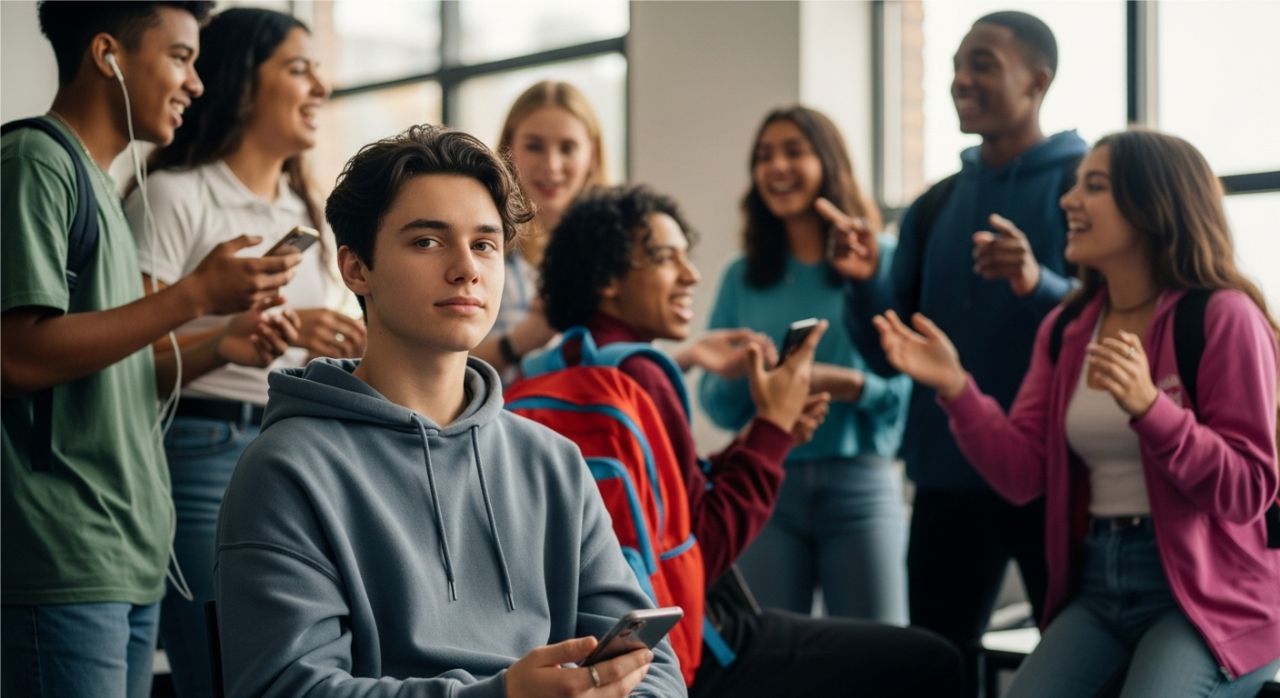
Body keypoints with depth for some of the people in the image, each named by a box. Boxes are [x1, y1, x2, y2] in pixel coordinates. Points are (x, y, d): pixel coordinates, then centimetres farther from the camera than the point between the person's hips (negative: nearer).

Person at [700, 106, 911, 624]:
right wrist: (740, 376, -12)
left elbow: (907, 383, -4)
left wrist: (836, 382, -20)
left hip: (862, 483, -2)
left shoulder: (882, 260, 2)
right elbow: (716, 404, 10)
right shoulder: (743, 278, 11)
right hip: (766, 483, 2)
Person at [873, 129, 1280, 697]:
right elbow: (1023, 474, 4)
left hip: (1204, 592, -5)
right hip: (1097, 586, 6)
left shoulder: (1222, 317, -8)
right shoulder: (1065, 330, 11)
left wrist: (1147, 406, -26)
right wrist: (954, 387, -10)